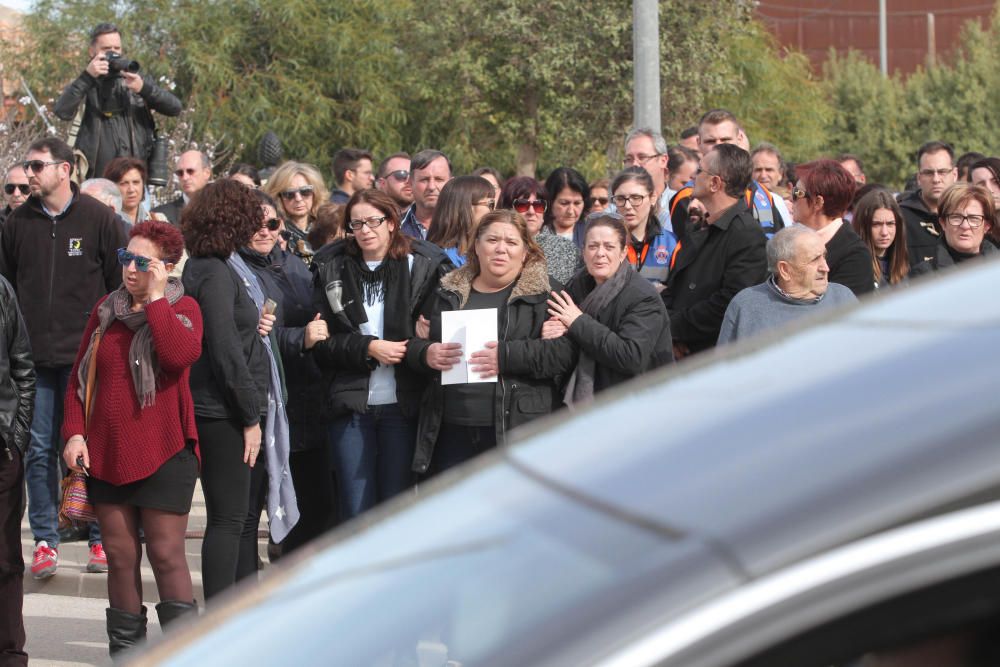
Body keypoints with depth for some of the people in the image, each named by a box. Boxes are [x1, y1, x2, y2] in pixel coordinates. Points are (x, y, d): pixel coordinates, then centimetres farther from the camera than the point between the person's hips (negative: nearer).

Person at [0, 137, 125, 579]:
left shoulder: (98, 219, -1)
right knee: (38, 450, 2)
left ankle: (102, 539, 11)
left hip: (86, 357, -3)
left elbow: (122, 285, 2)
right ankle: (45, 541, 9)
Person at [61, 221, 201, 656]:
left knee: (166, 555, -2)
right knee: (120, 558, 9)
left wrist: (155, 297, -17)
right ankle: (125, 650, 17)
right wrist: (74, 432, 0)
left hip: (163, 454, -4)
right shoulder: (106, 310, 11)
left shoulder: (182, 308, -1)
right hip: (105, 453, 4)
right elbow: (79, 376, 13)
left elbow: (180, 355, -22)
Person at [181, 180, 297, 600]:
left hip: (239, 412, 10)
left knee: (247, 517, 15)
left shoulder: (222, 268, 16)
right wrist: (250, 416, -16)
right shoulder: (214, 273, -15)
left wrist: (255, 326, 5)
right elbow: (224, 349, -18)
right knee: (228, 518, -6)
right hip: (224, 415, -10)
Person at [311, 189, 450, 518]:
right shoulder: (332, 268, 5)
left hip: (402, 404, -1)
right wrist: (369, 348, -13)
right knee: (356, 510, 3)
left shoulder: (423, 264, 1)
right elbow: (322, 341, 1)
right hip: (351, 404, 1)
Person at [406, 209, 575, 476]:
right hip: (451, 432, 4)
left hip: (517, 431, -4)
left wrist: (506, 357, -19)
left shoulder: (544, 293, 3)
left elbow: (564, 352, -8)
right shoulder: (448, 292, 16)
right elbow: (412, 344, 21)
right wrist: (427, 354, -3)